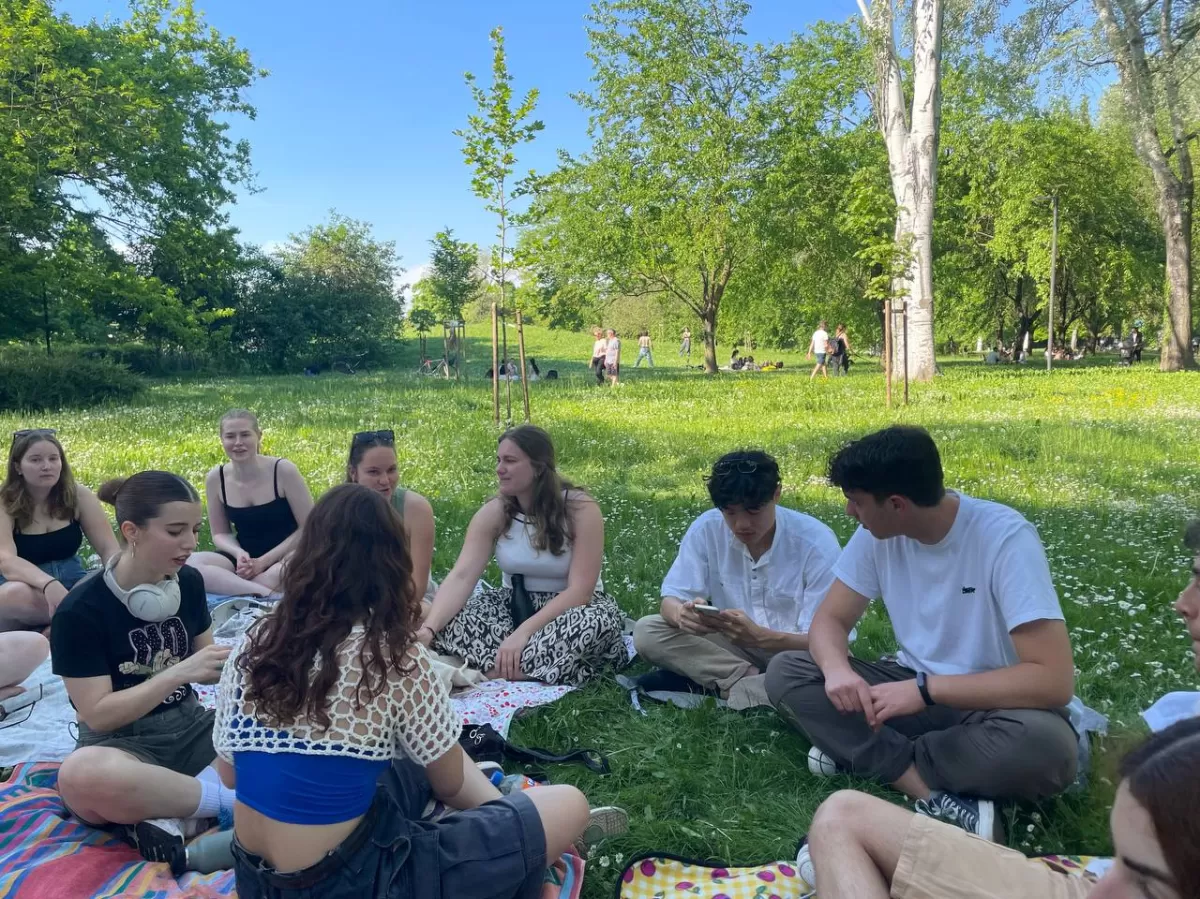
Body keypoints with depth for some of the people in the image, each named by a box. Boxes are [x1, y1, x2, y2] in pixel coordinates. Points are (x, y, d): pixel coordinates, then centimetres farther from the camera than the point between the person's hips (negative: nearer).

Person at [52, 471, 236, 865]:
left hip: (190, 728, 5)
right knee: (81, 776, -41)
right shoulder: (80, 610, -15)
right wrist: (179, 672, -26)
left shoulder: (188, 582, -1)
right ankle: (239, 799, -23)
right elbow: (98, 714, -17)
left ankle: (172, 809, -21)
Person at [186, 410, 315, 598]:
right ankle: (266, 594, -36)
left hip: (285, 558, -4)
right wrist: (239, 554, -15)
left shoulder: (283, 471, -13)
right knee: (186, 564, -27)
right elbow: (220, 533, 8)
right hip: (244, 559, 4)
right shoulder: (216, 479, -3)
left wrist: (264, 561, -15)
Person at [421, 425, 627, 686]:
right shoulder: (494, 513, -9)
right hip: (516, 605, 3)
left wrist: (523, 633, -36)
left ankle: (496, 670, -29)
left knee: (599, 620, -37)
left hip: (572, 607, -2)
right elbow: (461, 577, -20)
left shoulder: (581, 510, -19)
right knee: (447, 619, -23)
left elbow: (579, 591, -24)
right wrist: (429, 628, -38)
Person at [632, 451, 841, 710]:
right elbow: (671, 600, -10)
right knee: (647, 632, -18)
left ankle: (702, 684, -24)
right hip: (734, 645, 3)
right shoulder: (707, 529, -13)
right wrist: (682, 614, -37)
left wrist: (759, 636, -41)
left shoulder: (816, 542, -21)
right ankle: (750, 680, -18)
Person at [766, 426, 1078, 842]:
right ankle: (938, 797, -22)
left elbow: (1054, 679, -28)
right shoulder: (878, 534, -8)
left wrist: (925, 690, -30)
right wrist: (837, 668, -27)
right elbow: (830, 619, -3)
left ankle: (861, 751, -17)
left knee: (1045, 744, -39)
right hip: (914, 690, 5)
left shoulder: (1005, 538, -24)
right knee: (785, 672, -15)